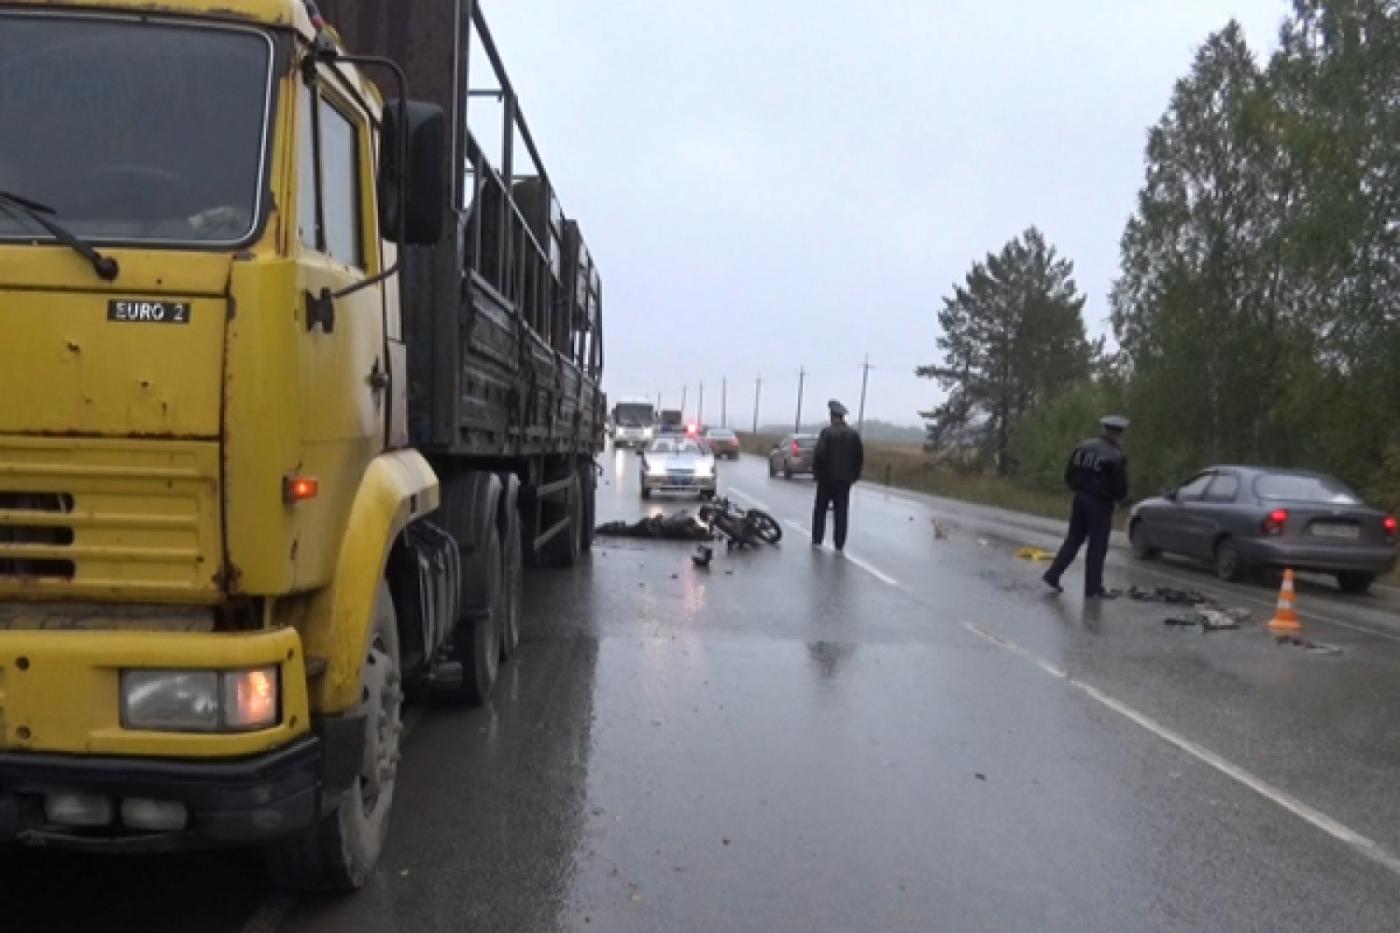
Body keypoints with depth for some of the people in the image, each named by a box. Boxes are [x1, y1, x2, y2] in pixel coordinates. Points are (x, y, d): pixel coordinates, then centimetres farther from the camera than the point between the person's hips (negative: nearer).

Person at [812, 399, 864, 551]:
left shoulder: (827, 432, -11)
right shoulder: (854, 434, 3)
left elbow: (819, 454, -16)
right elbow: (860, 457, 5)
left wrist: (816, 471, -4)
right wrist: (854, 475, 12)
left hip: (827, 477, -3)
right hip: (845, 479, 3)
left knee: (820, 510, 10)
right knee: (841, 512, 6)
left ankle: (817, 540, 10)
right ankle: (839, 544, 4)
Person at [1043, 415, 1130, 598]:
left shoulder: (1084, 447, 4)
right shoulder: (1116, 456, -15)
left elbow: (1069, 476, 7)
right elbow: (1120, 487, -13)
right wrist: (1120, 499, 8)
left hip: (1080, 498, 6)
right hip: (1100, 503, -6)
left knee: (1073, 539, 16)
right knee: (1097, 546, 3)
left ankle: (1052, 575, 13)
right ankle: (1093, 588, 8)